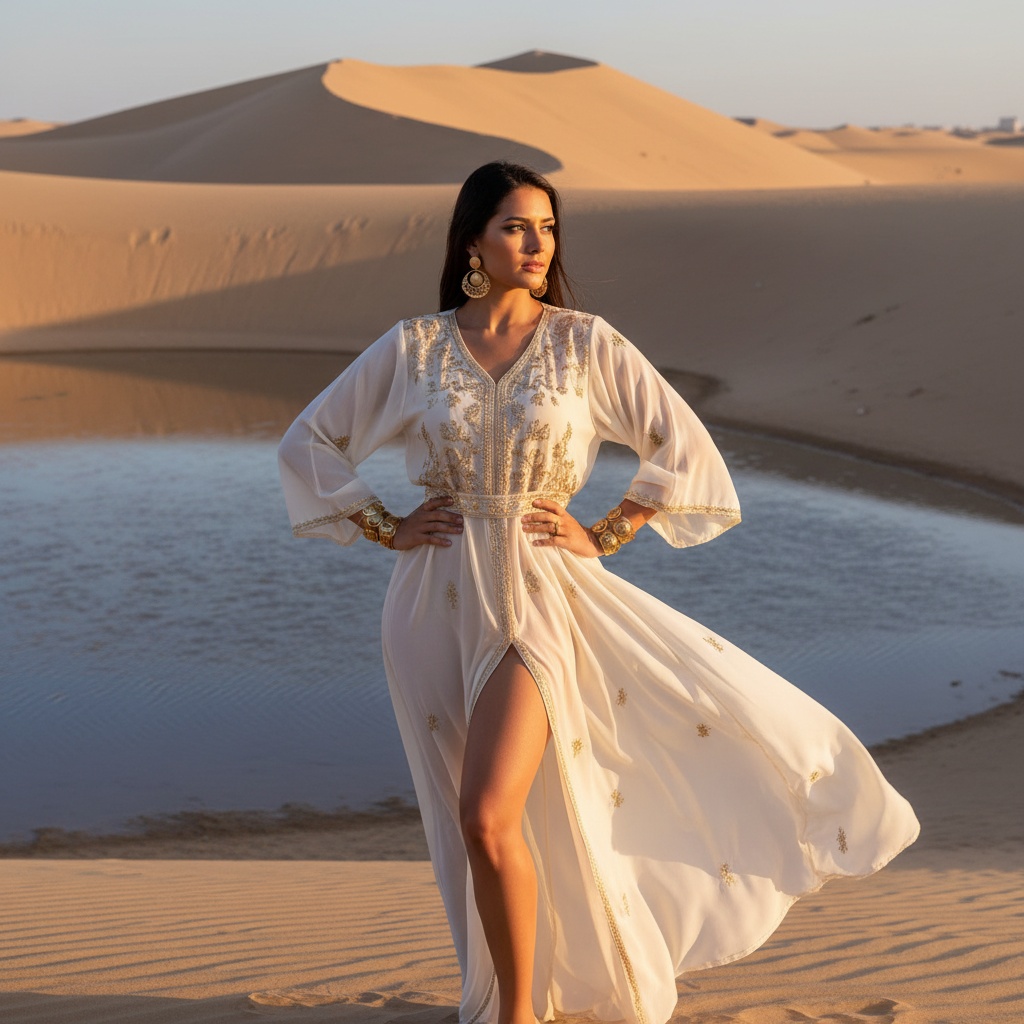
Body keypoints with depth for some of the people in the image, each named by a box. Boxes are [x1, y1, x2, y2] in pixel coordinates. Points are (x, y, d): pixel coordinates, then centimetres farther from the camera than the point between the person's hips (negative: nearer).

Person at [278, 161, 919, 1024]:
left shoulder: (586, 342, -1)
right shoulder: (414, 347, 2)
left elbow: (681, 444, 2)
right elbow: (309, 442, 10)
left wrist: (603, 538, -2)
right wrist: (384, 527, 2)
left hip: (536, 593, -2)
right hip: (437, 600, 3)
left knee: (490, 816, -17)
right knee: (478, 824, 12)